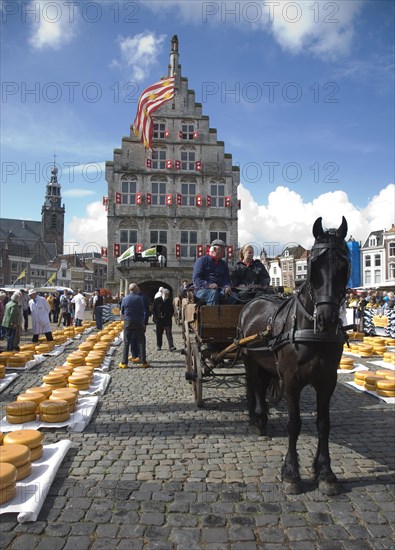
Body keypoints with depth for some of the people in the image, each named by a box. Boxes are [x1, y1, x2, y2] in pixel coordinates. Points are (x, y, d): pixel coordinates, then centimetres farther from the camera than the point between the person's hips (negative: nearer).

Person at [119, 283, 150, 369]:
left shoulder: (125, 299, 0)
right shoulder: (140, 298, -5)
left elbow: (122, 313, 6)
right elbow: (143, 312, -3)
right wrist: (143, 322, 7)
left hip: (128, 322, 1)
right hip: (139, 322, -1)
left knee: (126, 343, 5)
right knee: (141, 342, 6)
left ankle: (124, 362, 5)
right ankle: (143, 362, 7)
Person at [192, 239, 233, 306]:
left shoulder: (223, 265, 23)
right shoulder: (202, 260, 6)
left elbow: (226, 279, 13)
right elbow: (196, 278, -5)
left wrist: (227, 287, -13)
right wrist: (208, 285, -22)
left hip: (219, 290, 4)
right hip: (202, 290, -4)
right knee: (213, 293, -36)